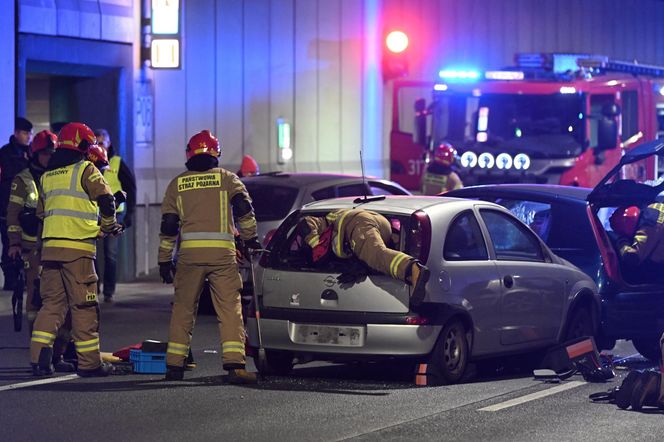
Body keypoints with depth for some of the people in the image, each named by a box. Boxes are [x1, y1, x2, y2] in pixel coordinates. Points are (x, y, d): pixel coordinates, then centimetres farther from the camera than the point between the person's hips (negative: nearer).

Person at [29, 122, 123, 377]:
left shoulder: (47, 175, 18)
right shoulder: (85, 170, -3)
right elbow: (106, 200, -12)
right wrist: (108, 226, 9)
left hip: (49, 246, 6)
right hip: (77, 249, -6)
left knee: (52, 303, 10)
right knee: (84, 307, 0)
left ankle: (39, 360, 0)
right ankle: (89, 363, 3)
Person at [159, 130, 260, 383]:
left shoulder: (177, 184, 13)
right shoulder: (226, 178, 9)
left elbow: (168, 225, 10)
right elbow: (243, 207, -2)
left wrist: (164, 260, 14)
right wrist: (250, 238, 11)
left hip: (190, 251, 1)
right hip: (222, 252, -1)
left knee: (183, 308, 10)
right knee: (230, 308, -3)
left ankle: (174, 365, 10)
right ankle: (235, 365, -14)